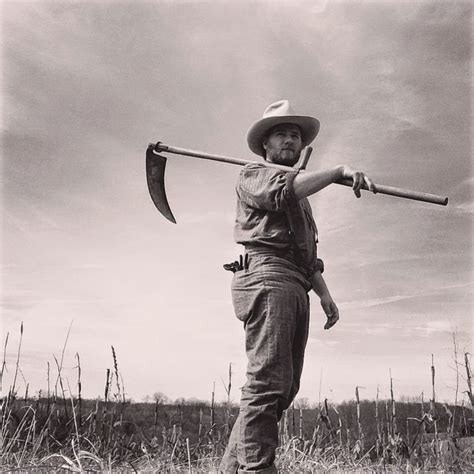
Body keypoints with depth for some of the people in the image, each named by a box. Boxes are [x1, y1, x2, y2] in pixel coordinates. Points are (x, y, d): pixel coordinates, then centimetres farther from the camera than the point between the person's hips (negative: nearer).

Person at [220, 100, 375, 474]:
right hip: (267, 276, -8)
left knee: (285, 386, 3)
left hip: (295, 288, 8)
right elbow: (283, 189, -15)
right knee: (268, 381, -16)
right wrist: (340, 171, -15)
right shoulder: (253, 175, 10)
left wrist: (325, 294, 19)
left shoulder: (301, 198, 33)